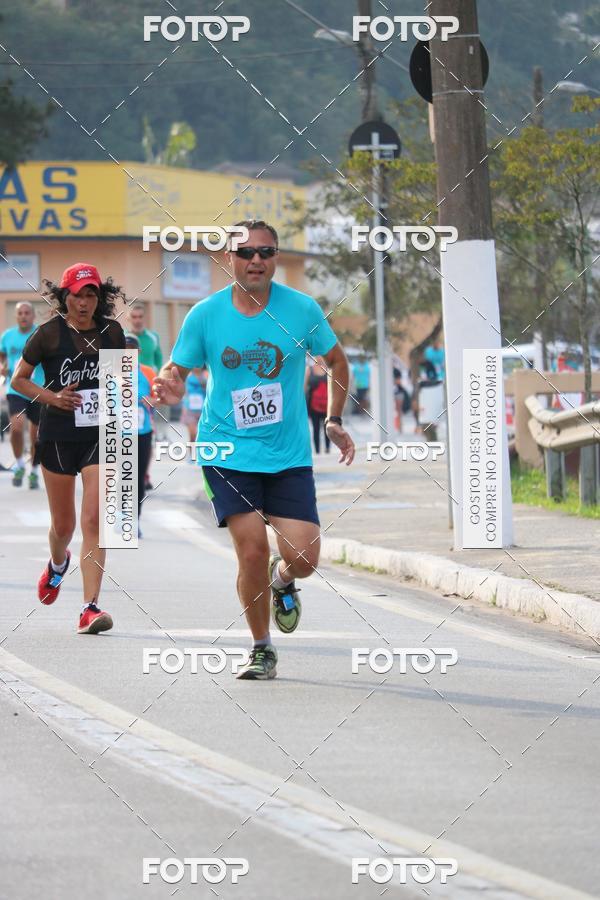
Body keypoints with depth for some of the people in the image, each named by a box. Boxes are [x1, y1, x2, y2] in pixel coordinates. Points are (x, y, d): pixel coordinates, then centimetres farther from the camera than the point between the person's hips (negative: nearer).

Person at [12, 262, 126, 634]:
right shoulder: (49, 334, -6)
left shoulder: (112, 332, 2)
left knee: (94, 520, -13)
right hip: (59, 435, -1)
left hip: (101, 435, 1)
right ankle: (58, 563, 48)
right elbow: (18, 379, 2)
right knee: (64, 525, 11)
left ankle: (90, 608, -15)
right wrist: (52, 397, -12)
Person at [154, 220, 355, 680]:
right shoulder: (205, 315, -4)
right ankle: (261, 649, 9)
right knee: (252, 549, -13)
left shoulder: (301, 309, -3)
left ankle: (281, 581, 32)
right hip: (227, 453, -1)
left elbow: (336, 360, 13)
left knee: (303, 558, -8)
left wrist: (334, 422, 9)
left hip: (289, 456, 1)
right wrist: (170, 387, -20)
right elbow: (176, 371, 3)